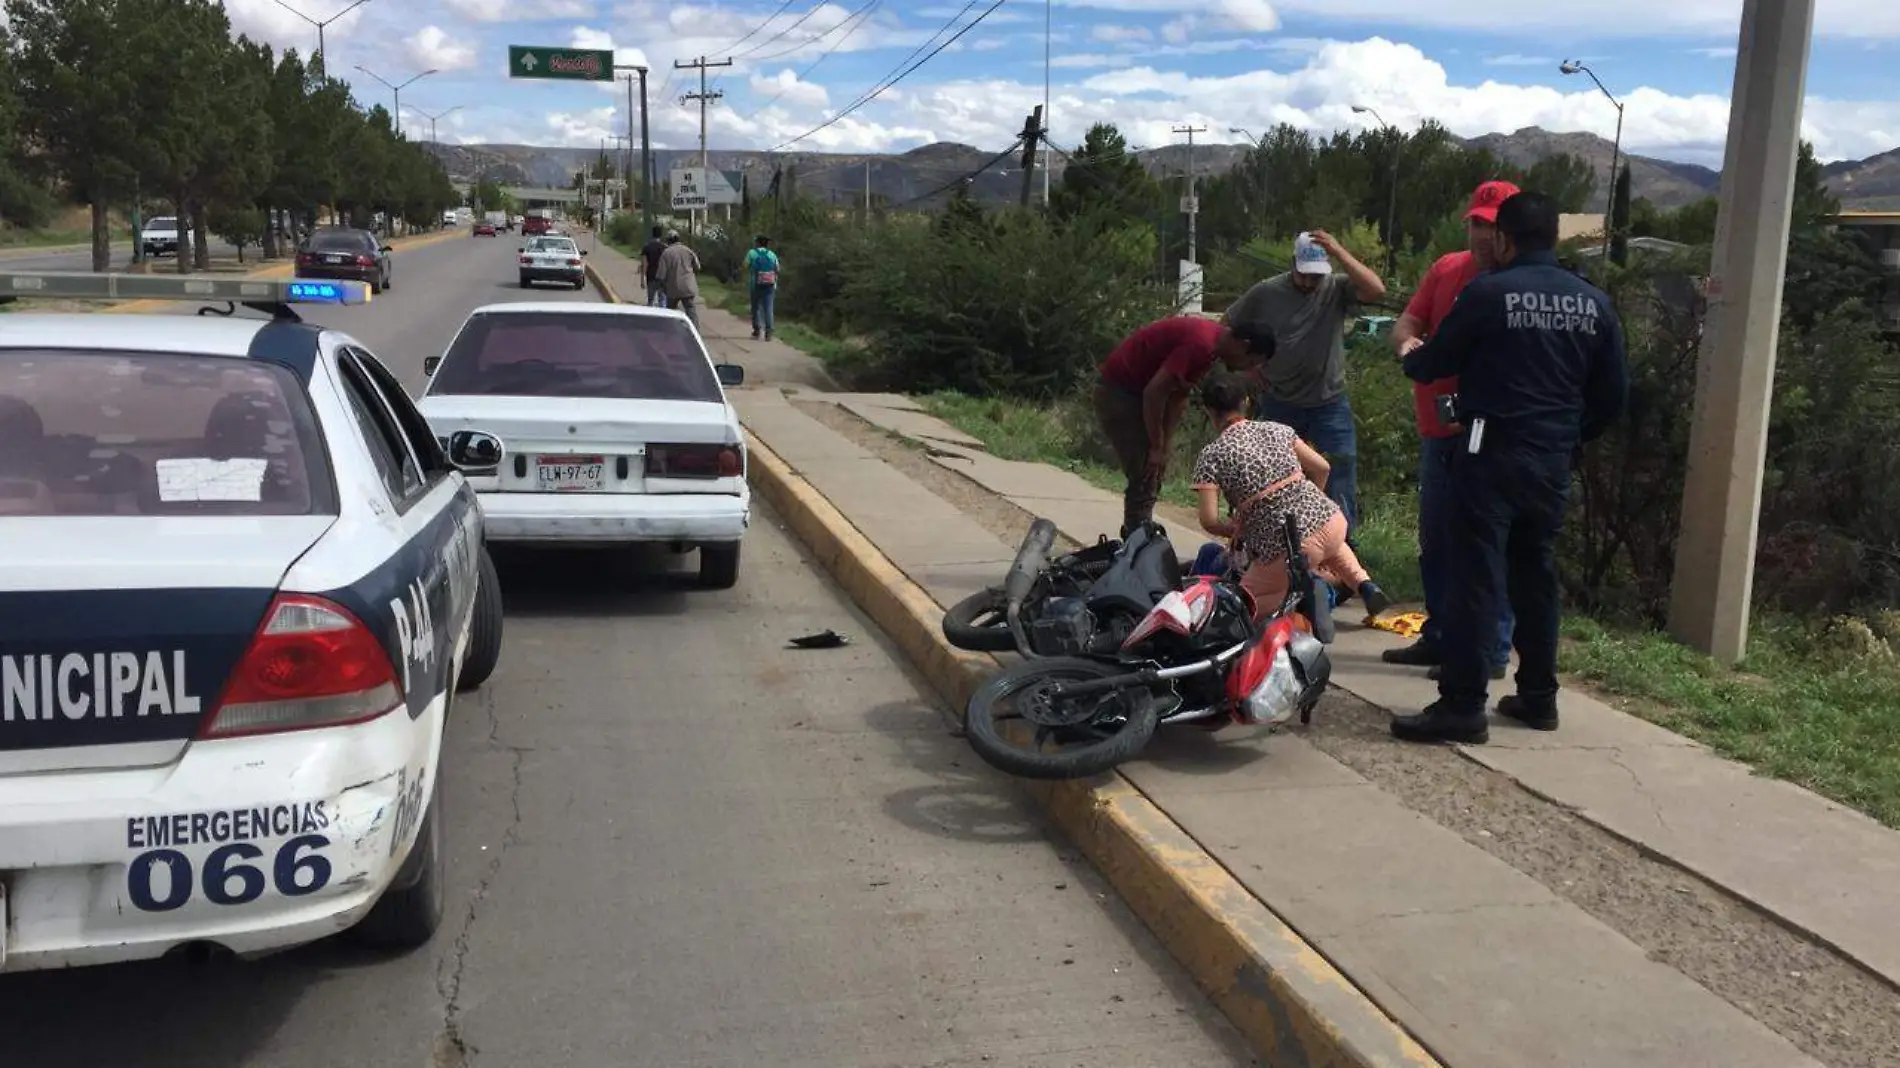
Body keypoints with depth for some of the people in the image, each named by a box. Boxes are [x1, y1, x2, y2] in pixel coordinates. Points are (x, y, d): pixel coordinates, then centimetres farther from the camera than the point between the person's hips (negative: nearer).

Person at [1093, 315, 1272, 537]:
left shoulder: (1212, 338, 6)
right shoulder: (1201, 344, -25)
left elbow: (1177, 395, 10)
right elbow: (1154, 391, -27)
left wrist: (1164, 448, 5)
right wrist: (1157, 448, -17)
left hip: (1133, 390, 10)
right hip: (1117, 391, -10)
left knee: (1151, 477, 15)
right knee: (1145, 479, -9)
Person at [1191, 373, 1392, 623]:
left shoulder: (1211, 457, -3)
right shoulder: (1277, 429, 9)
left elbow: (1209, 521, -11)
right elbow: (1321, 468, 12)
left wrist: (1239, 532, 9)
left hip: (1287, 549, -5)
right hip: (1331, 519, 6)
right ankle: (1365, 585, 18)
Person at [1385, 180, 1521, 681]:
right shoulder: (1446, 269, 10)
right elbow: (1407, 321, 9)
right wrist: (1407, 341, -15)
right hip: (1438, 430, 8)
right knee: (1435, 542, 16)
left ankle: (1490, 650, 6)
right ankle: (1439, 637, 29)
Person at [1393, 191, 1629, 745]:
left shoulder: (1487, 293, -9)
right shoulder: (1594, 303, 7)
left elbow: (1434, 364, 1)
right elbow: (1613, 395, 10)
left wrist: (1409, 359, 24)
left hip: (1491, 454, -6)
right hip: (1553, 463, 6)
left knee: (1476, 577, -5)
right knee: (1536, 576, 16)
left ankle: (1462, 707, -6)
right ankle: (1538, 697, 24)